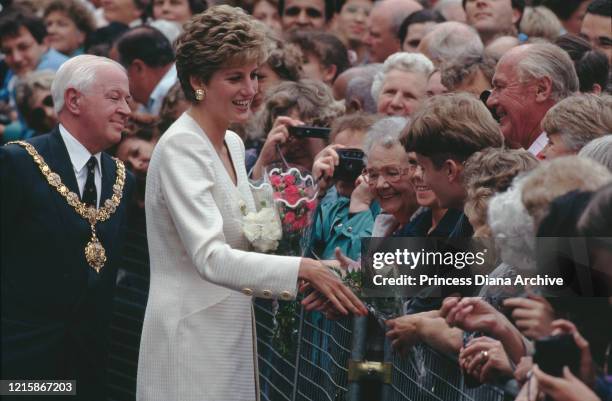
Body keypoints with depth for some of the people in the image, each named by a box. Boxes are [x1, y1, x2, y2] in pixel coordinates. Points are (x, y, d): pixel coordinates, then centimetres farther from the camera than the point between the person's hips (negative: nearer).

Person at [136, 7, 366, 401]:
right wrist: (303, 268, -35)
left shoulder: (233, 144, 10)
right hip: (193, 338, -8)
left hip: (234, 335, 8)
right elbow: (210, 258, -27)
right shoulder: (180, 148, -16)